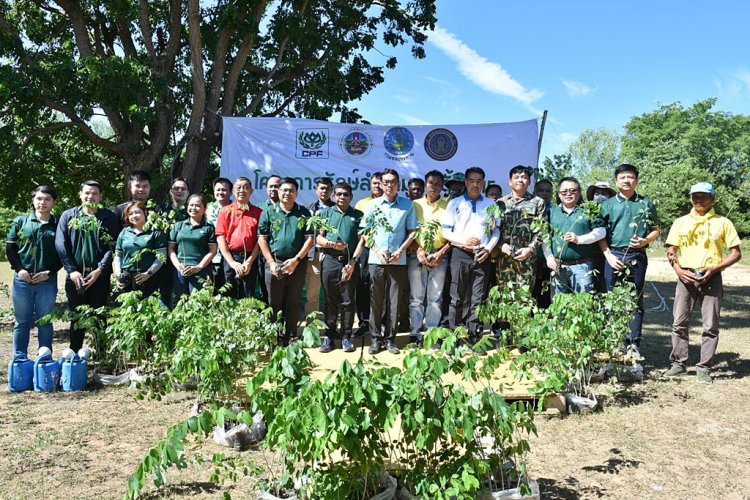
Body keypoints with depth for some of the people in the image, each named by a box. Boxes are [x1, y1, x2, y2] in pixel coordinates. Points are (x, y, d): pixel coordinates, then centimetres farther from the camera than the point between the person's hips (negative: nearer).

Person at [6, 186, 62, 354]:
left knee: (45, 323, 6)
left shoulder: (58, 225, 3)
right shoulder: (20, 222, 6)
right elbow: (10, 248, 7)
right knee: (21, 322, 8)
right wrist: (19, 269, -6)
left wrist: (49, 272, -9)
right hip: (22, 279, 1)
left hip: (47, 281, -1)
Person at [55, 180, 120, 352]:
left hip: (100, 275, -1)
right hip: (75, 274, 1)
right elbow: (61, 245, 0)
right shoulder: (68, 216, 6)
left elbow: (112, 246, -4)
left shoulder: (109, 218, 2)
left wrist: (100, 269, -14)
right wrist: (72, 270, -10)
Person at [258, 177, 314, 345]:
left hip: (297, 264, 0)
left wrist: (296, 260, -9)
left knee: (293, 303, 7)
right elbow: (262, 239, 2)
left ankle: (291, 337, 17)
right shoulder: (268, 213, 5)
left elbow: (309, 239, 0)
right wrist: (272, 262, -7)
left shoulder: (304, 213, 4)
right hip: (274, 264, 0)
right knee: (274, 303, 6)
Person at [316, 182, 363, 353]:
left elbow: (361, 241, 3)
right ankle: (329, 336, 12)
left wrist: (353, 261, -7)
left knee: (348, 301, 3)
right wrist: (332, 244, -14)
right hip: (330, 261, 1)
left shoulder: (358, 215, 9)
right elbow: (318, 238, 6)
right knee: (330, 300, 5)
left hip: (350, 262, 0)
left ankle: (346, 337, 11)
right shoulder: (326, 213, 11)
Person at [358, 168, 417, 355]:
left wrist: (401, 250, -7)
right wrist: (377, 251, -6)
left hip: (398, 260, 0)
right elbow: (366, 232, 7)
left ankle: (390, 339, 13)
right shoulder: (373, 204, 6)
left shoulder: (408, 205, 5)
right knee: (376, 301, 4)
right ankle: (376, 338, 13)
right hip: (376, 260, 0)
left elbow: (412, 231, 6)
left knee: (394, 301, 3)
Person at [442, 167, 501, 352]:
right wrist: (463, 240, -12)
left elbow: (496, 231, 11)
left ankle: (476, 340, 9)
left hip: (481, 256, 1)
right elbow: (445, 231, 3)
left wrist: (488, 249, -6)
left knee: (477, 300, 3)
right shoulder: (455, 203, 6)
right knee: (457, 299, 3)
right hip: (460, 255, -1)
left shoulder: (491, 205, 10)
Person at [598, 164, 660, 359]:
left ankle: (633, 344, 7)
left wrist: (645, 241, -9)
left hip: (637, 256, 0)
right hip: (614, 256, 0)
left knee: (635, 300, 3)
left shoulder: (646, 203, 10)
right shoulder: (608, 204, 9)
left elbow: (656, 230, 12)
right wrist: (609, 255, -6)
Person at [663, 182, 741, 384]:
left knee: (710, 326, 0)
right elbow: (671, 250, 11)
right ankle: (679, 363, 13)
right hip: (686, 276, 2)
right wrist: (678, 270, -6)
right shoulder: (681, 222, 9)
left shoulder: (723, 223, 4)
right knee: (680, 323, 2)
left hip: (711, 277, -1)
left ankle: (704, 368, 9)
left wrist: (714, 268, -11)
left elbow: (736, 253, 3)